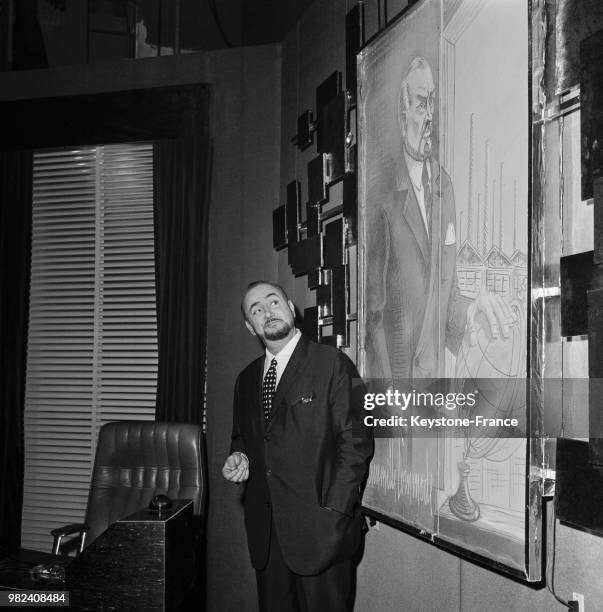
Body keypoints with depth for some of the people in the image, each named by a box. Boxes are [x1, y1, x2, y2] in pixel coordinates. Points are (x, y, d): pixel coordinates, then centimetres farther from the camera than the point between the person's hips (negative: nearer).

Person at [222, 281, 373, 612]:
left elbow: (355, 439, -10)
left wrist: (334, 511, -15)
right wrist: (239, 457, 2)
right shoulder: (246, 379, 13)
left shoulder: (332, 364, -6)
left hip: (320, 529, -5)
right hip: (265, 531, 5)